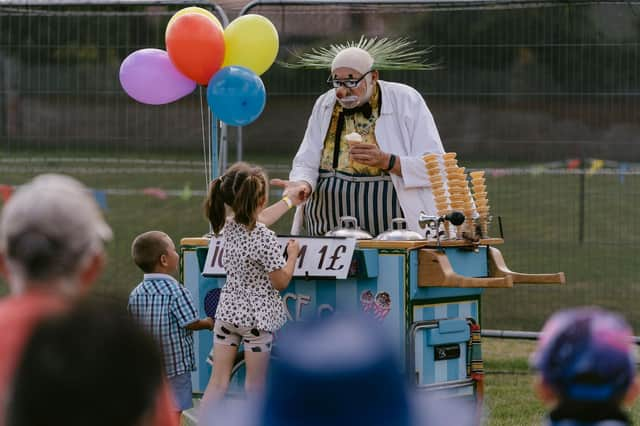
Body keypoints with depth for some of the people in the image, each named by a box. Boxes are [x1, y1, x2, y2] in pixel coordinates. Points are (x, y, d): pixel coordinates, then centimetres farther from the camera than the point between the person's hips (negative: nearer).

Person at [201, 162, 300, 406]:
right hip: (257, 315, -5)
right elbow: (280, 282, -14)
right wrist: (292, 255, 3)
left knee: (217, 383, 5)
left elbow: (255, 222, 22)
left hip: (228, 311, 5)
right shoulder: (265, 238, -20)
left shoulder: (228, 227, -1)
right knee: (254, 387, 6)